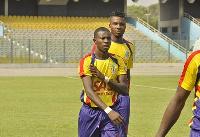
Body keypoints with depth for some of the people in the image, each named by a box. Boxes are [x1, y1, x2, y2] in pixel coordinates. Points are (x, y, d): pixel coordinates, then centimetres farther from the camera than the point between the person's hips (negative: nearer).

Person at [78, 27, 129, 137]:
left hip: (111, 110, 2)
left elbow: (124, 90, -1)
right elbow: (89, 91, -20)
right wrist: (108, 111, -31)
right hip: (90, 112, -2)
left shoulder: (117, 61, 4)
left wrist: (104, 77, -16)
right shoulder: (87, 61, -9)